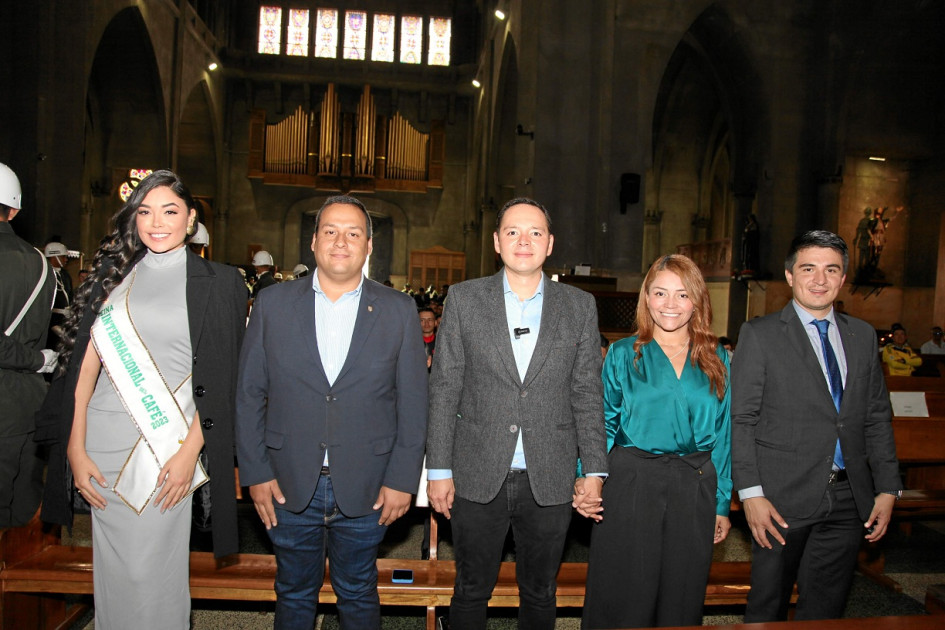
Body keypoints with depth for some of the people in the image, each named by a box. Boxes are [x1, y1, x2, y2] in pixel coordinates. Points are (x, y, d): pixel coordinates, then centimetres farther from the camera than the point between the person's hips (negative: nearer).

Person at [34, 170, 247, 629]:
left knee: (152, 573, 2)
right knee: (111, 571, 12)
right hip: (103, 445, 3)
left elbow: (219, 381, -4)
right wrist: (76, 450, -2)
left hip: (167, 449, -3)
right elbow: (85, 366, 5)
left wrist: (190, 451, -11)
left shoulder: (218, 284, 1)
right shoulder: (113, 277, 10)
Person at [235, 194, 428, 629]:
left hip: (365, 491, 0)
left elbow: (413, 403, -1)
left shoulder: (399, 311, -1)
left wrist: (402, 480, -5)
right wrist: (255, 473, -2)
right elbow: (249, 394, 2)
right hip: (289, 486, 1)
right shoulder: (272, 304, 1)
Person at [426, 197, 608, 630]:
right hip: (477, 479, -1)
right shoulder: (464, 299, 0)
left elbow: (588, 395, 5)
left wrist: (594, 471, 0)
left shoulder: (580, 306, 3)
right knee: (471, 593, 14)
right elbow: (444, 390, 0)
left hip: (550, 481, 1)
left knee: (539, 595, 17)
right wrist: (439, 470, -3)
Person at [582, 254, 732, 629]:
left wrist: (722, 503, 7)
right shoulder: (623, 355, 1)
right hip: (630, 484, -2)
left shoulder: (716, 359, 7)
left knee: (682, 598, 14)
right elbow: (602, 425, 1)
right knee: (623, 597, 7)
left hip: (694, 489, 2)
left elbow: (723, 433, 8)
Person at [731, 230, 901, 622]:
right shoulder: (759, 334, -4)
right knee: (768, 608, 9)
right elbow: (742, 420, -8)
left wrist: (887, 488, 5)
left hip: (848, 500, 4)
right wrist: (750, 493, -14)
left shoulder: (863, 336, 11)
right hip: (783, 497, -4)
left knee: (826, 609, 14)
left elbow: (878, 418, 12)